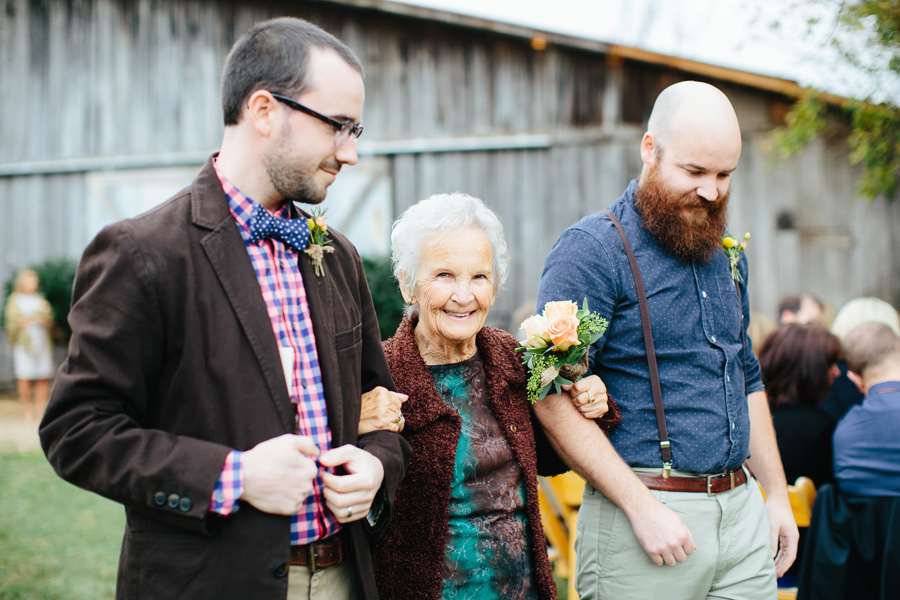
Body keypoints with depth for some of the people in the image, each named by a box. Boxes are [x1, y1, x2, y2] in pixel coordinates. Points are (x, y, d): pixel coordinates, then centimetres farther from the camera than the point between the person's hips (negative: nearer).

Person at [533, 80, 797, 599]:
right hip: (643, 506, -6)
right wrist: (644, 508, -19)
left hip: (743, 512, 7)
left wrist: (779, 496, 18)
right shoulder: (592, 249, -11)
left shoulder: (727, 255, 13)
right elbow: (554, 399, -18)